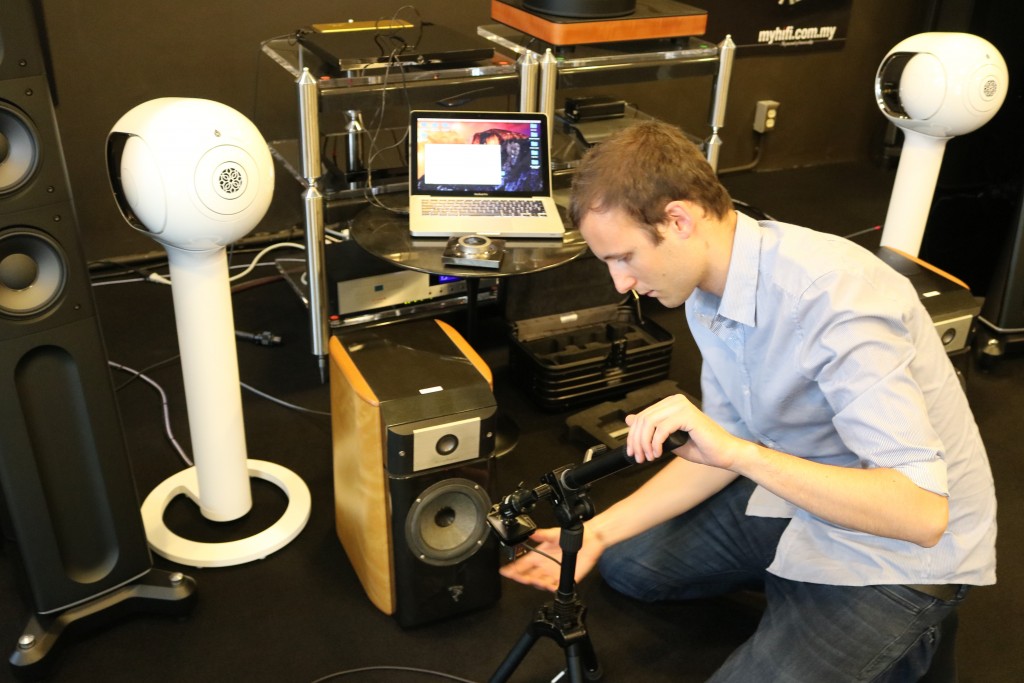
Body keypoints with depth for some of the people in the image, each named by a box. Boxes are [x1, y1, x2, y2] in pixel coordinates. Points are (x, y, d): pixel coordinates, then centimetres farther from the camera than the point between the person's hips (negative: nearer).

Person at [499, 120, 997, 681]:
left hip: (901, 548, -7)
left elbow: (922, 512, -36)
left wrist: (740, 451, -43)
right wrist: (597, 531, -5)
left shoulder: (835, 297, -33)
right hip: (799, 495, 8)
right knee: (625, 562, 13)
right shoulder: (708, 287, -6)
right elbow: (723, 449, 3)